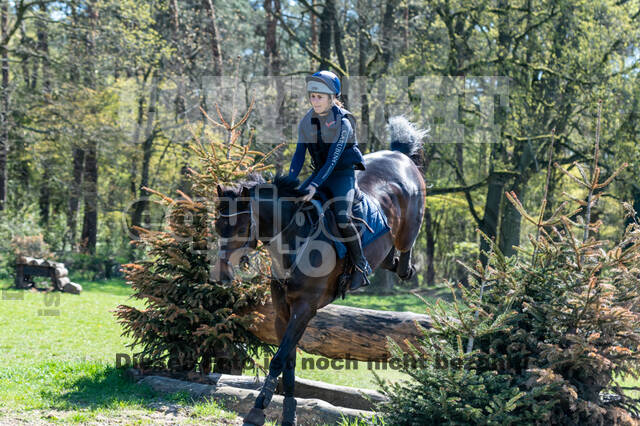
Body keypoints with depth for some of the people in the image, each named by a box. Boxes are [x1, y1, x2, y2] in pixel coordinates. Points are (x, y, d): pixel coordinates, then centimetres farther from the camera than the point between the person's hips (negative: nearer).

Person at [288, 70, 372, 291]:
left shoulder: (343, 123, -17)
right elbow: (299, 154, -1)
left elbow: (333, 160, -25)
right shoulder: (306, 122, 1)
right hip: (320, 173, 6)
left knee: (342, 218, -26)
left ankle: (361, 266, -10)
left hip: (343, 174, -6)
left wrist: (315, 185, -35)